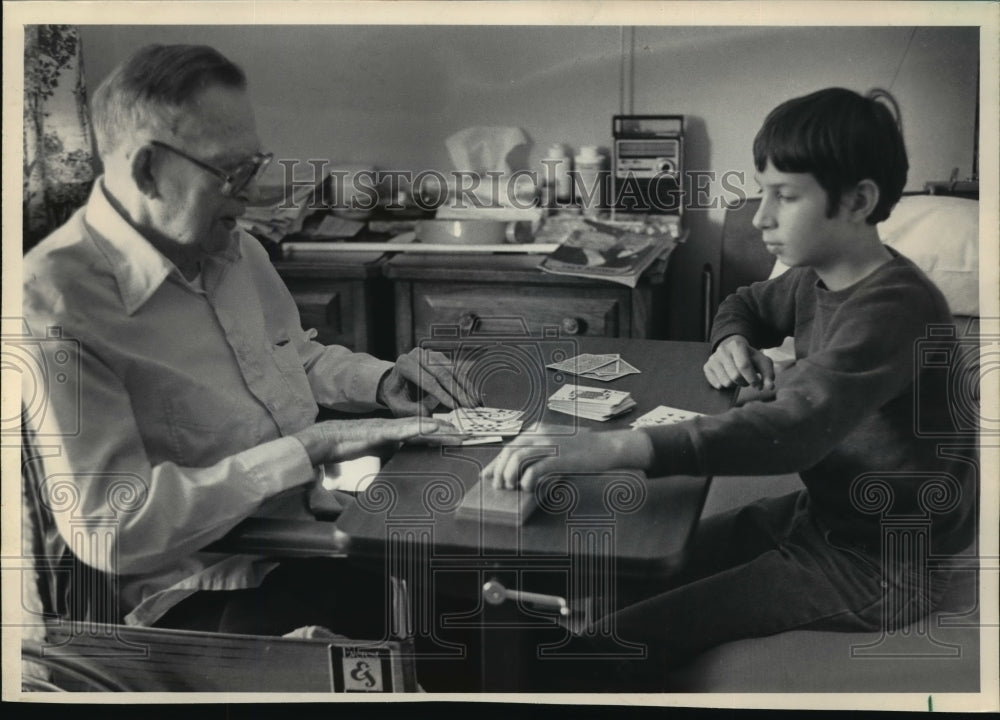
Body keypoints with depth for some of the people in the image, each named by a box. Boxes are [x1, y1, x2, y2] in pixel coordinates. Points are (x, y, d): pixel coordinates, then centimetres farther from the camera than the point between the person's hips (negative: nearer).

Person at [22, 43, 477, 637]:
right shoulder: (56, 302, -18)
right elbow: (109, 529, -24)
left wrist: (380, 380, 5)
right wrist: (307, 449, -21)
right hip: (197, 595, -8)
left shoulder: (239, 250, 9)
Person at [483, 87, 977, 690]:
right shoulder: (819, 280, 3)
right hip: (822, 511, 9)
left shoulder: (894, 309, -25)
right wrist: (733, 342, 0)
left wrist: (613, 449, -50)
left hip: (880, 565, -9)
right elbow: (750, 304, 26)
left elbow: (795, 428, -41)